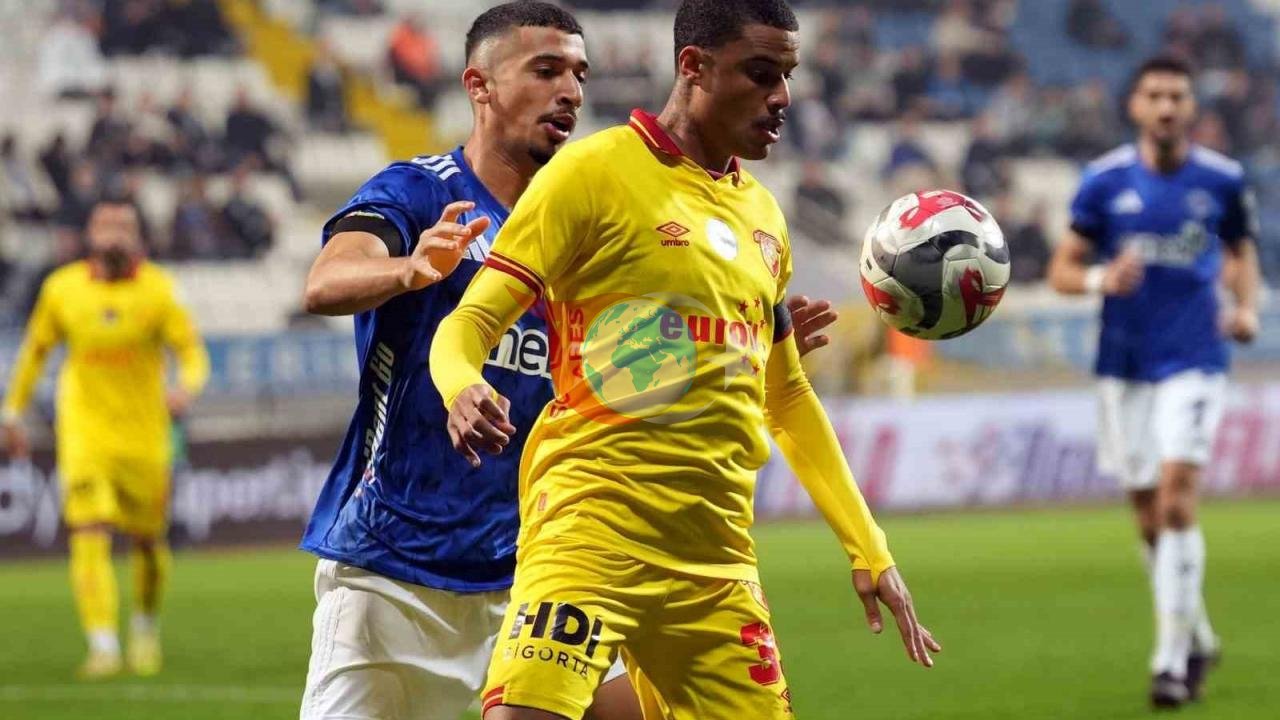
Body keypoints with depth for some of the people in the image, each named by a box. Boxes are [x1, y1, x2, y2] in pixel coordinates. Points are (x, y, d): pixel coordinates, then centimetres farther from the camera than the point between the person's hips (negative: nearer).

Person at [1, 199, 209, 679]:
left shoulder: (157, 291, -7)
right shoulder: (62, 289, 0)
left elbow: (192, 351, -9)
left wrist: (187, 387, -31)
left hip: (144, 436, 0)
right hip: (84, 435, 0)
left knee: (148, 541, 11)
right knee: (89, 538, -16)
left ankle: (147, 626, 38)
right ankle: (103, 645, -18)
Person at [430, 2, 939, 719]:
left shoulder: (763, 215, 19)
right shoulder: (594, 171, -2)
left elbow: (788, 402, 28)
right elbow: (470, 323, -6)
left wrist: (869, 551, 24)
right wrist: (463, 389, -29)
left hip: (718, 552, 7)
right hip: (592, 519, -7)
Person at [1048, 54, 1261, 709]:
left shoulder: (1223, 180, 0)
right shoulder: (1104, 181, -1)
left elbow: (1242, 250, 17)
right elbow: (1062, 269, 2)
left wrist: (1247, 307, -1)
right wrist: (1101, 279, -19)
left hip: (1193, 360, -2)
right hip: (1123, 364, 2)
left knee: (1175, 495, -17)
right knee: (1149, 518, 7)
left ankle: (1172, 658, -13)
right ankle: (1197, 638, 28)